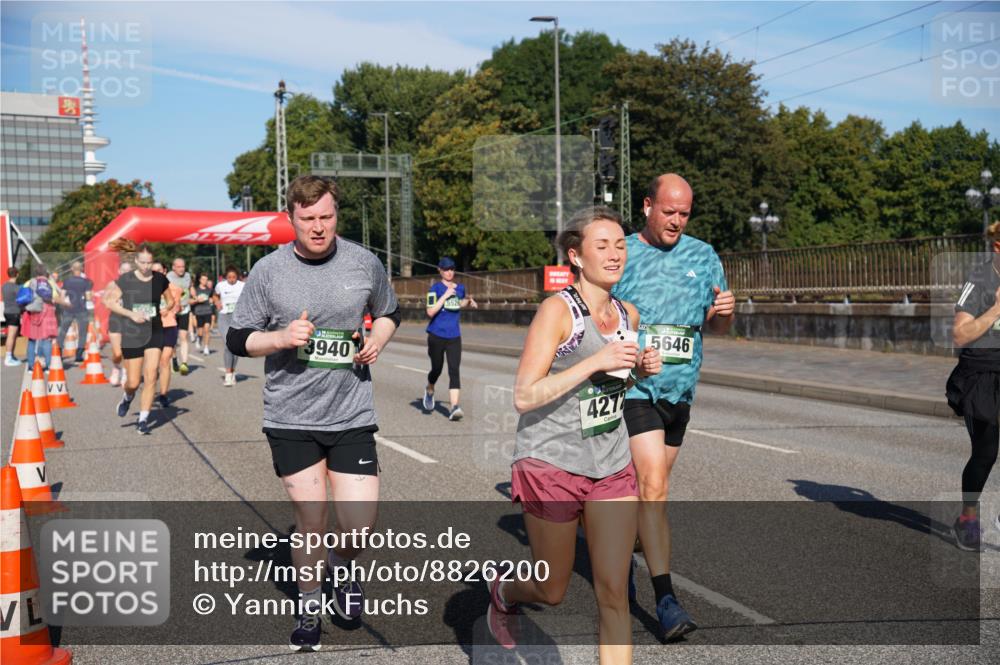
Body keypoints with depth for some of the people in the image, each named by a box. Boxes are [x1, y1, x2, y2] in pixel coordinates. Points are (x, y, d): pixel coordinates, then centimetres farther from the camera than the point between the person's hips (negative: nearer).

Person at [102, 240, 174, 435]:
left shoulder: (160, 279, -1)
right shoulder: (125, 280, -7)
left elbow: (170, 301, 14)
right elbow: (109, 301, -2)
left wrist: (166, 308, -9)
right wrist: (131, 314, -14)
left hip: (155, 333, 1)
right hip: (131, 335, -1)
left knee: (150, 376, -10)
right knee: (134, 382, 3)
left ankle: (143, 420, 1)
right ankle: (127, 398, 40)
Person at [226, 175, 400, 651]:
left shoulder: (364, 263, 0)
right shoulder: (268, 271, -4)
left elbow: (389, 312, 18)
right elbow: (237, 339, 2)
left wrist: (378, 339, -4)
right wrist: (281, 337, -16)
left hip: (351, 415, 1)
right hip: (290, 419, -1)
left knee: (360, 523, -5)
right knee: (309, 521, 8)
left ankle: (343, 566, 31)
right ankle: (309, 606, 32)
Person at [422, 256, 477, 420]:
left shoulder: (460, 288, 8)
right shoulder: (435, 288, -7)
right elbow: (430, 312, -17)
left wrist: (469, 301, 10)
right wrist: (445, 295, -21)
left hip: (454, 337, 3)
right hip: (436, 336, -3)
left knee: (454, 370, -10)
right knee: (437, 369, 10)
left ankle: (454, 407, -16)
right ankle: (429, 391, 43)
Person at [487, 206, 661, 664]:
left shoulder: (627, 314, 5)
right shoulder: (557, 309, -15)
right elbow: (524, 397, -21)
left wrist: (641, 367, 0)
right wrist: (595, 361, -27)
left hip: (612, 467, 5)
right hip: (552, 464, -5)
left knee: (614, 594, -1)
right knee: (552, 593, 12)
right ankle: (503, 591, 46)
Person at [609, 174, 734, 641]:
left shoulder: (703, 256, 9)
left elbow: (718, 328, 13)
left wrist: (724, 312, -10)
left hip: (680, 389, 5)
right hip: (633, 386, -4)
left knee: (646, 485, 16)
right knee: (652, 484, -16)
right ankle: (665, 598, -14)